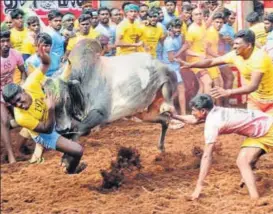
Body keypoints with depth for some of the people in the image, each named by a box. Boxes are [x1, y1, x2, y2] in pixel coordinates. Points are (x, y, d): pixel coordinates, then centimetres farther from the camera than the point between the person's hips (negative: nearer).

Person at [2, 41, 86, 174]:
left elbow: (46, 64, -22)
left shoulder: (30, 84, -31)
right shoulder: (21, 117, -40)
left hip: (52, 120, 7)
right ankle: (71, 171, 20)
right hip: (45, 134, -7)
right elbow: (47, 129, -32)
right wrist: (51, 109, -48)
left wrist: (44, 55, -47)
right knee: (78, 151, -15)